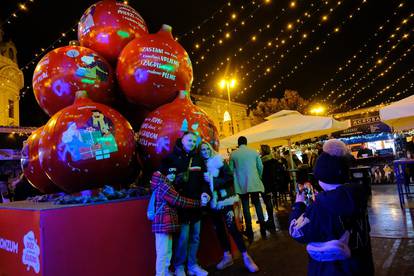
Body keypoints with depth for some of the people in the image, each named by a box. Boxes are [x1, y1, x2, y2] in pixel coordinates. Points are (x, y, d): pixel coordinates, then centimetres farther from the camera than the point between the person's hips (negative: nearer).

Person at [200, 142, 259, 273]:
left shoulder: (219, 161, -5)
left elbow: (229, 178, -14)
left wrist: (212, 180, -19)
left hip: (224, 199, -5)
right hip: (213, 202, 5)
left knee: (232, 228, -6)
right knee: (219, 229, 12)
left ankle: (246, 257, 5)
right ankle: (227, 256, 27)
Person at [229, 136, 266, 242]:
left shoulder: (233, 154, -1)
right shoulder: (254, 152, 1)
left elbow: (231, 170, 3)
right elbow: (260, 167, 4)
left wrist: (234, 181, 17)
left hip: (241, 184, -1)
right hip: (254, 182, 1)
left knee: (245, 207, 5)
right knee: (257, 204, 11)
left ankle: (250, 233, 9)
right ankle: (263, 230, 12)